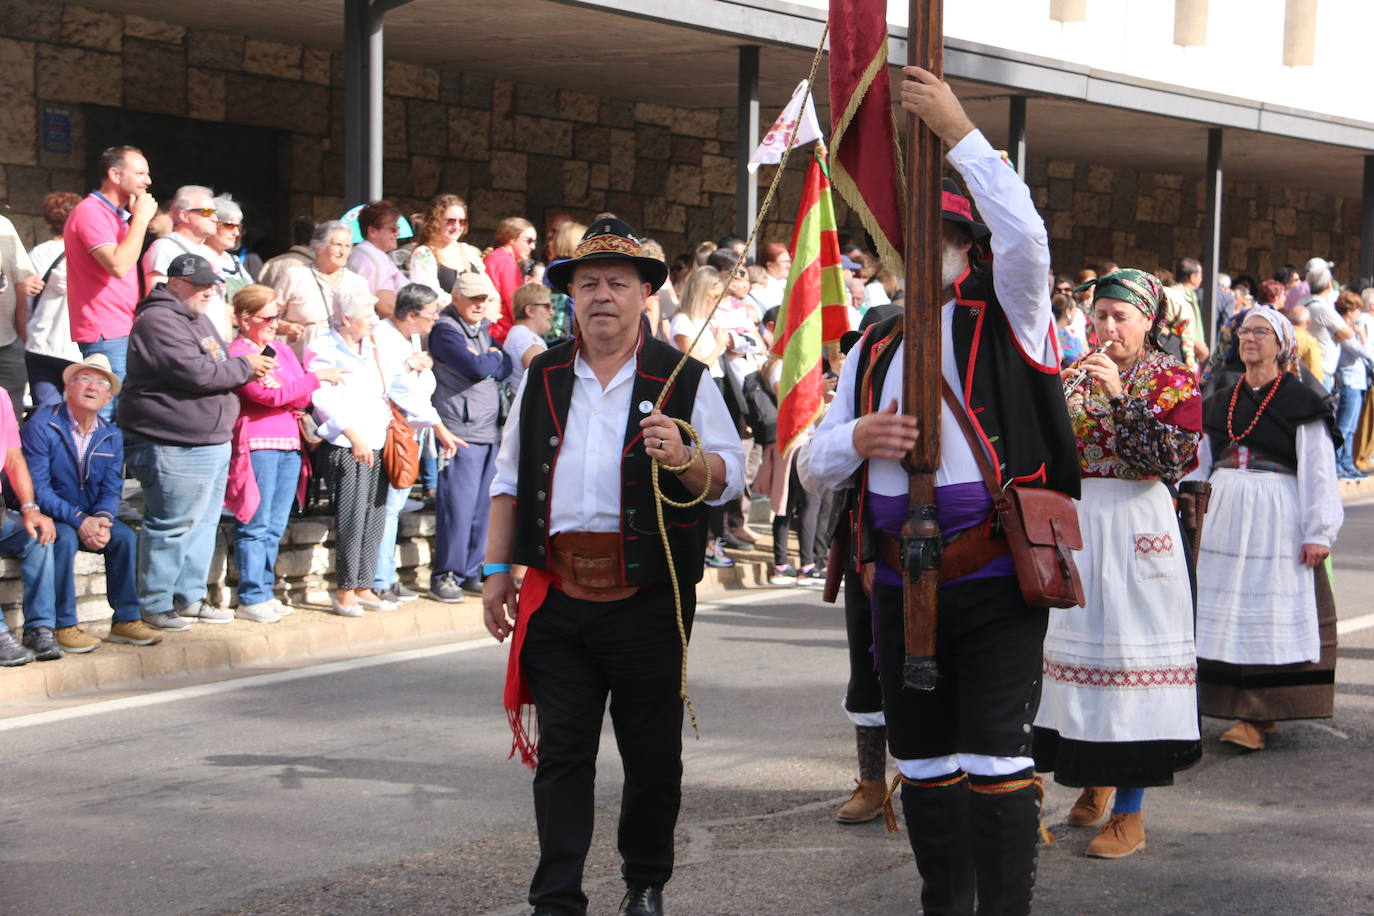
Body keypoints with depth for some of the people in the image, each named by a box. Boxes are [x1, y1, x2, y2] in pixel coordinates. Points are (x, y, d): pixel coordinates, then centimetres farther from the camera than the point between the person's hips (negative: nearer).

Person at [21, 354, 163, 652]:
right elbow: (37, 489, -19)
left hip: (90, 518, 5)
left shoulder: (112, 436, 6)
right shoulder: (41, 426, -13)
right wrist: (79, 521, -27)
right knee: (64, 538, -34)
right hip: (47, 517, -5)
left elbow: (112, 489, 2)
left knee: (125, 536, -20)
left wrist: (101, 519, -21)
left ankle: (126, 620, -12)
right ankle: (63, 626, -26)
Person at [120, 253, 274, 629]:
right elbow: (197, 373, -24)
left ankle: (191, 597, 22)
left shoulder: (198, 318, 19)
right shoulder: (158, 321, -15)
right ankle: (155, 606, 4)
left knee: (203, 524, 13)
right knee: (170, 527, -4)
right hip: (174, 448, -10)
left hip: (213, 442, 10)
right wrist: (245, 366, -9)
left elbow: (219, 368, 30)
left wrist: (251, 370, 7)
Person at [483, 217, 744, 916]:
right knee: (562, 753, 4)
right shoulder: (543, 378, 12)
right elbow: (510, 479, 17)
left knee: (652, 755, 8)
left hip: (648, 599, -2)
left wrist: (682, 459, -22)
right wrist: (497, 569, 12)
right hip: (557, 596, 2)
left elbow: (732, 477, -2)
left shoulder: (684, 380, 1)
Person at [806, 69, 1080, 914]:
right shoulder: (873, 351, 15)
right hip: (901, 584, 6)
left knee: (995, 757, -8)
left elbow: (1024, 233, -20)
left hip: (996, 581, -5)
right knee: (923, 760, 13)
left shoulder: (1005, 321, 1)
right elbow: (819, 463, 13)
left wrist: (959, 129, -18)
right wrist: (858, 438, -11)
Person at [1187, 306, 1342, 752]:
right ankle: (1233, 705, 14)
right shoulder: (1221, 402, 15)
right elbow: (1201, 464, 19)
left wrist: (1318, 531, -11)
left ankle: (1261, 715, -1)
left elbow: (1319, 472, -6)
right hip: (1223, 514, 6)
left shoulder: (1301, 402, -2)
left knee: (1271, 612, -3)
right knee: (1224, 611, 5)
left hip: (1276, 518, -6)